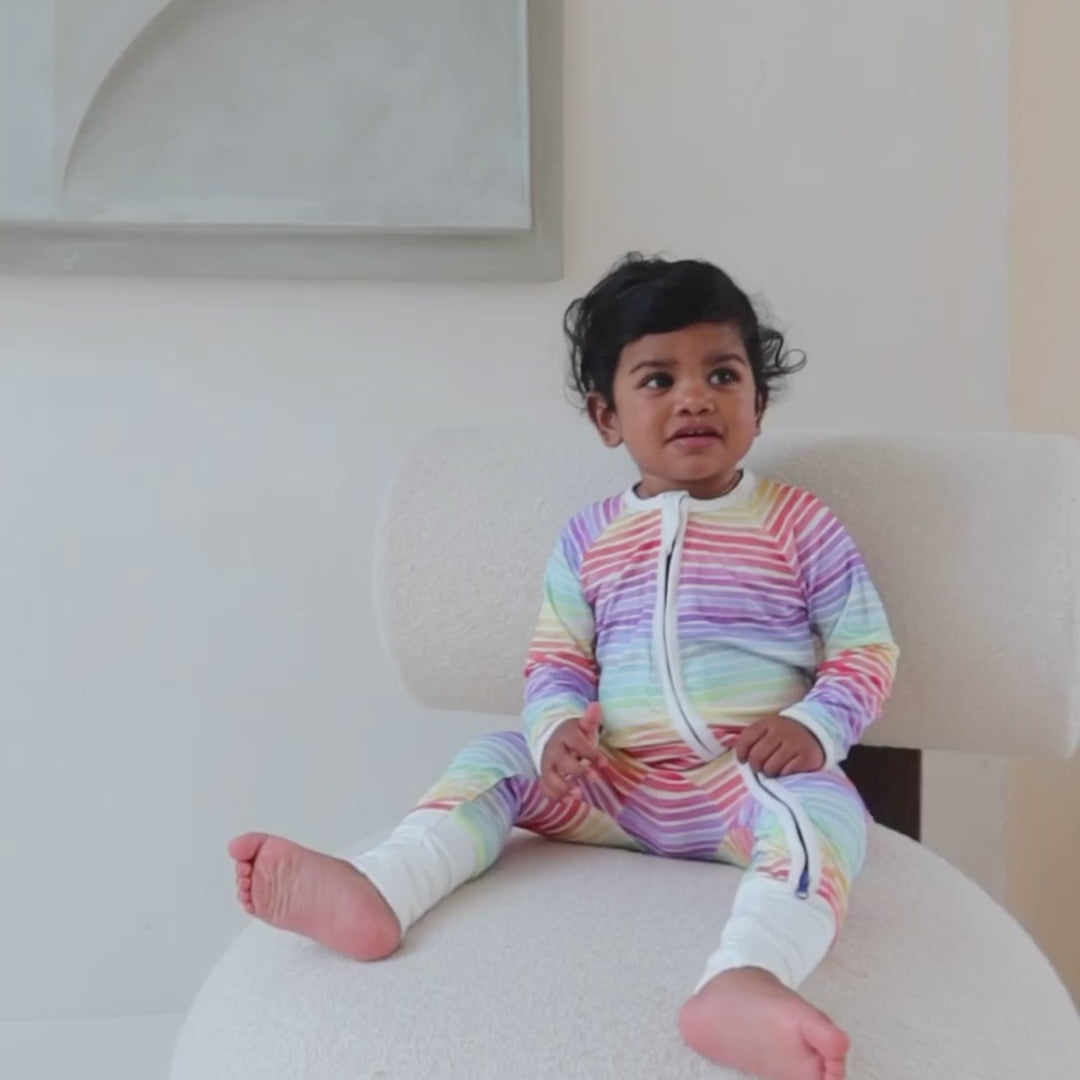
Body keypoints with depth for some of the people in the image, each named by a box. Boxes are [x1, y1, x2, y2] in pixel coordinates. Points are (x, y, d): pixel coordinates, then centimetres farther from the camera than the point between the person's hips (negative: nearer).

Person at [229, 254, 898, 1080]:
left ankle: (745, 982, -64)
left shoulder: (800, 525, 1)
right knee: (496, 759, -9)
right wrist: (557, 729, -13)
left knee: (823, 807, -36)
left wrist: (815, 725, -17)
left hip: (752, 786, -4)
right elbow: (556, 660, 10)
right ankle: (375, 894, -31)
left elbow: (868, 648, 2)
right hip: (620, 786, 4)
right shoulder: (590, 540, 8)